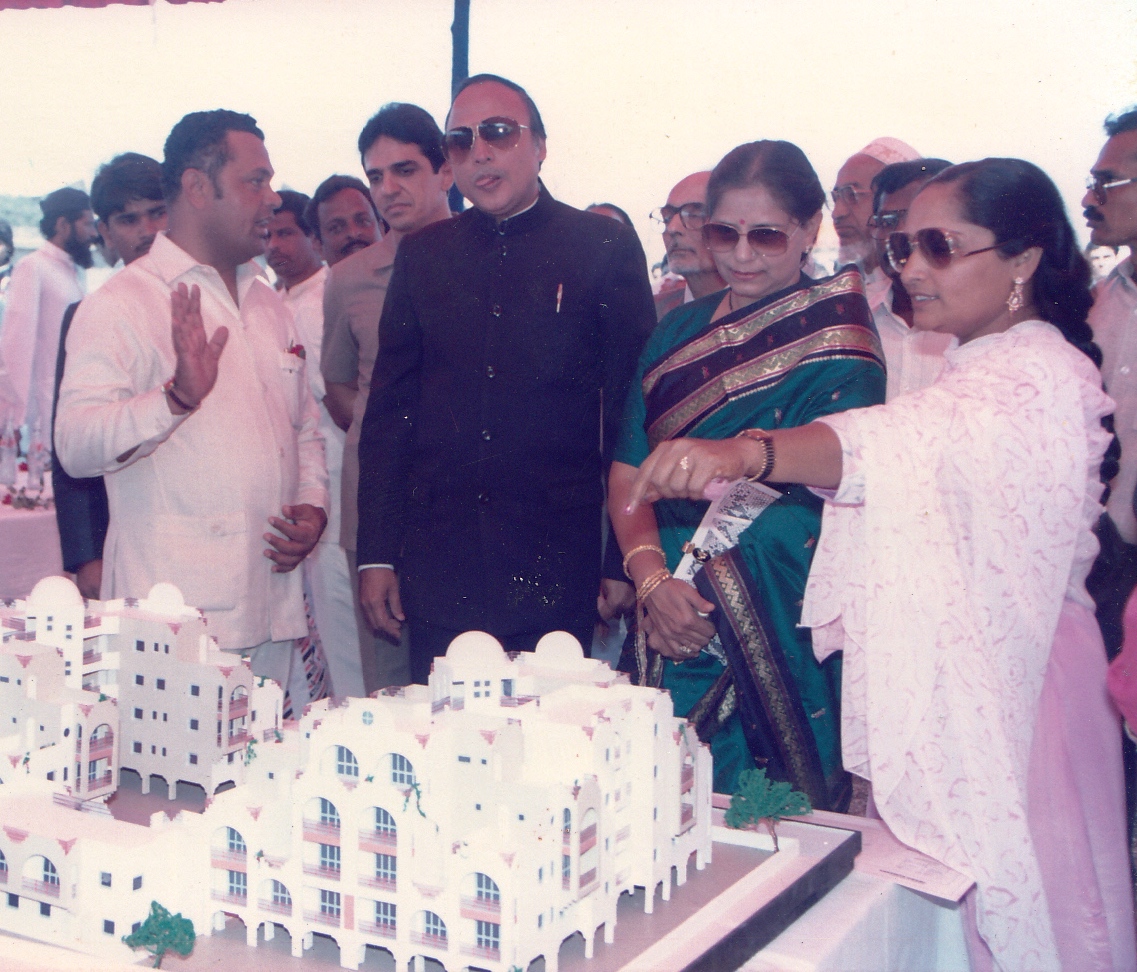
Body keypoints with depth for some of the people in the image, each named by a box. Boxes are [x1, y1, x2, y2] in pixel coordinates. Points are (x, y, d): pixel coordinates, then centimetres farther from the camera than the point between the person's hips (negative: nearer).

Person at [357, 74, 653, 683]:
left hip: (559, 567, -2)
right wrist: (377, 554, 5)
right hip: (439, 566, 3)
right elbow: (388, 409, 10)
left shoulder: (605, 249, 1)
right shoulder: (421, 256, 9)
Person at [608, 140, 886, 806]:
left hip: (782, 636, -4)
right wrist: (652, 579, -11)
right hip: (672, 621, 4)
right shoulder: (680, 330, 10)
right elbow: (628, 470, 4)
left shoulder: (838, 343, -4)